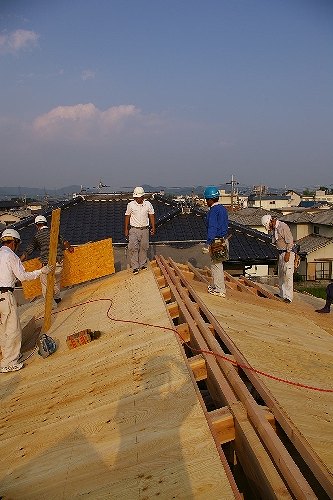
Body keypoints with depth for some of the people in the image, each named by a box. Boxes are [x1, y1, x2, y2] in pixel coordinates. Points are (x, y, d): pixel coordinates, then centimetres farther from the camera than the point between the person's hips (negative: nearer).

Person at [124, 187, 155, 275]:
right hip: (134, 229, -2)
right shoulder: (130, 205, -3)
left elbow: (151, 216, 8)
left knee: (144, 248, 9)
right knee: (133, 248, -10)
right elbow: (127, 217, 3)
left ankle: (143, 264, 23)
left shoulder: (148, 204, 0)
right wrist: (126, 229, 3)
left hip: (145, 229, 2)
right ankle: (135, 267, -6)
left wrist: (153, 227, 5)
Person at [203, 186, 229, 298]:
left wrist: (209, 242, -22)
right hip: (223, 240, 9)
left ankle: (220, 290, 3)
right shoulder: (223, 209, 12)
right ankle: (216, 285, 31)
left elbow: (212, 227, -22)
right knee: (215, 264, 20)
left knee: (216, 265, -2)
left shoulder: (213, 210, -16)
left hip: (216, 241, -9)